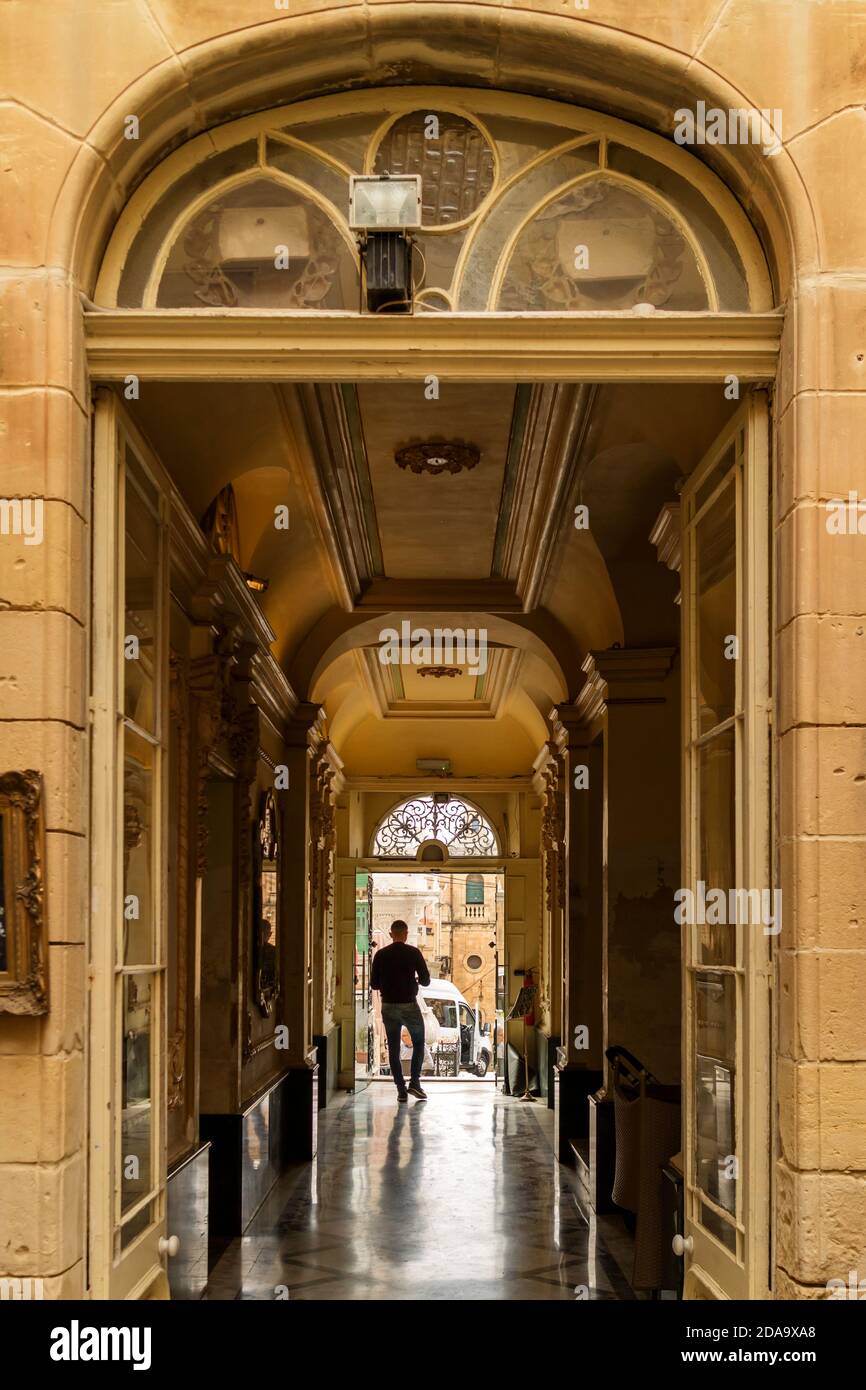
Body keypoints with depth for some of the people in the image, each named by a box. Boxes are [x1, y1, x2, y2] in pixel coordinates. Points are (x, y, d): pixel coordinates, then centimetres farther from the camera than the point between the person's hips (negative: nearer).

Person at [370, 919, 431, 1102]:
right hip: (409, 1005, -2)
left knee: (393, 1048, 10)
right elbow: (425, 980, -6)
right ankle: (414, 1082, 3)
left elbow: (374, 984, 2)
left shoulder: (381, 954, -1)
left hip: (388, 1006, 2)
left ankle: (401, 1089, 6)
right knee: (418, 1042, 15)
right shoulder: (413, 953, -7)